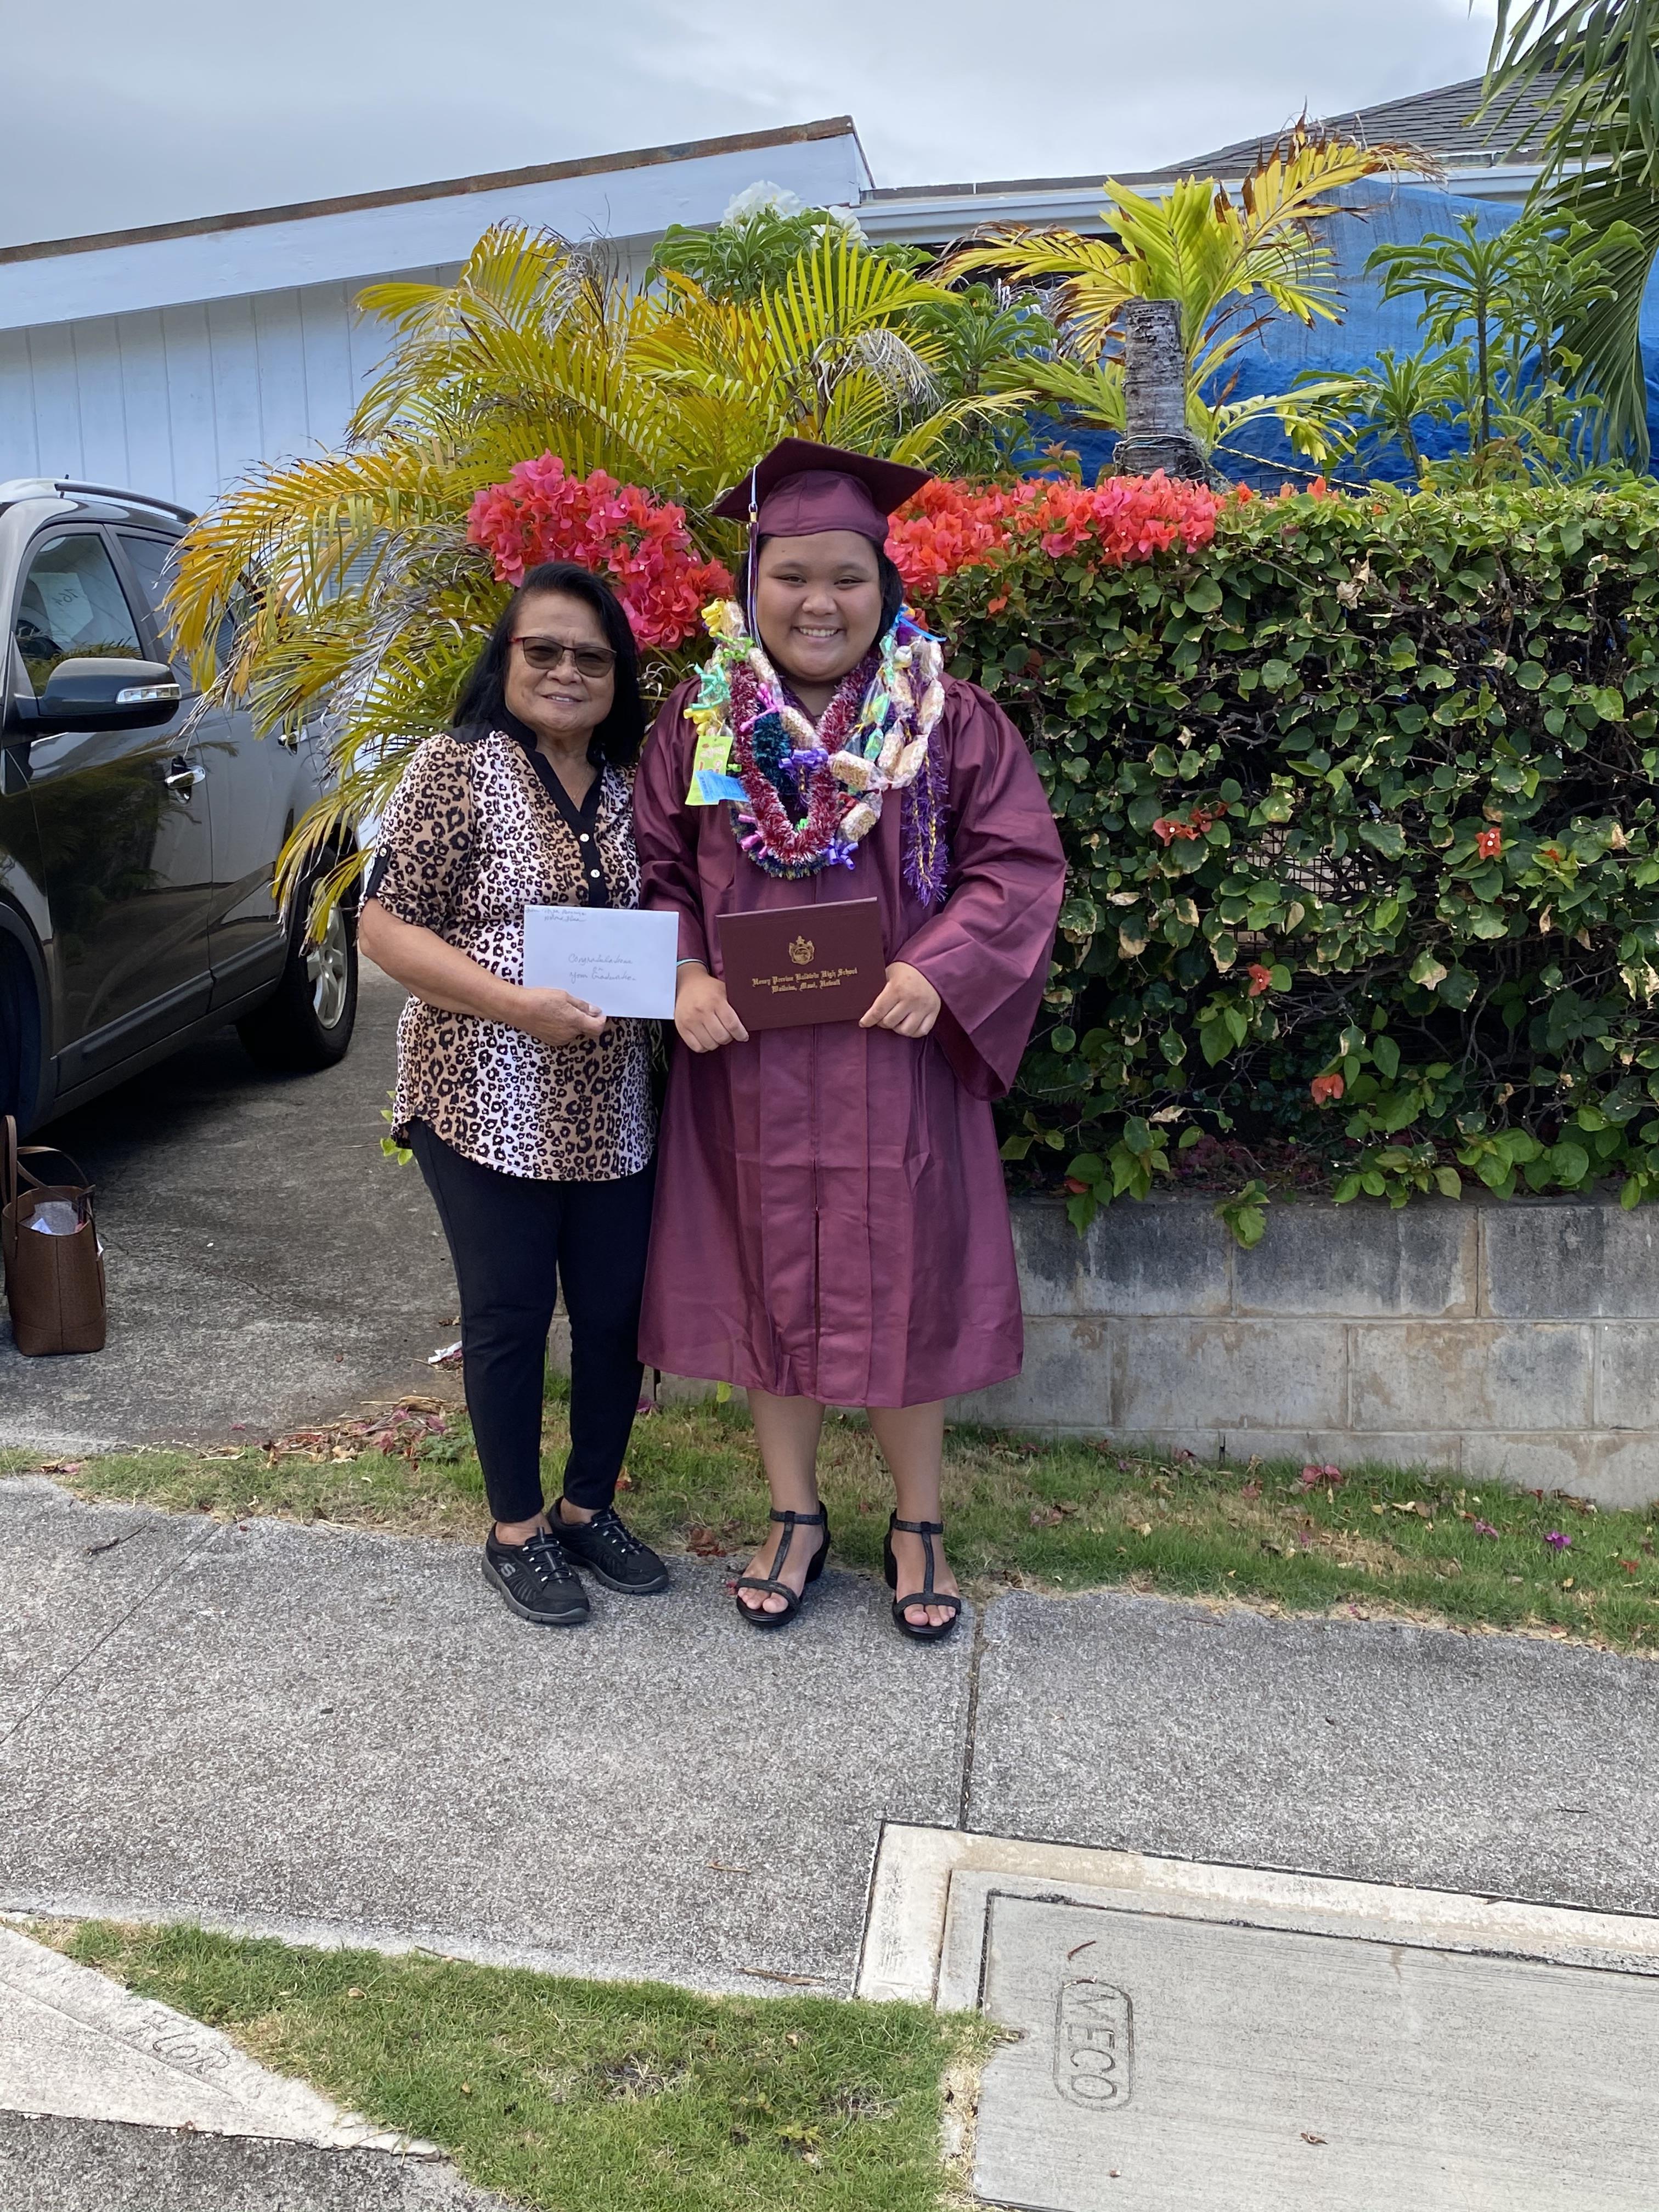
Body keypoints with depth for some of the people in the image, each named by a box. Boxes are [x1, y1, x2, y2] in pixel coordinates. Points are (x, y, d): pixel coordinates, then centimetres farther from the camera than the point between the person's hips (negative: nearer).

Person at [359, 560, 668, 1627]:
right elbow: (387, 926, -10)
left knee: (619, 1309, 11)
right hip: (489, 1102, -5)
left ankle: (590, 1507, 31)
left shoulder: (630, 786, 9)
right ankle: (518, 1530, 24)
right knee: (509, 1316, 6)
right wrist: (517, 1004, -21)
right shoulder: (457, 768, -7)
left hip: (615, 1108, 5)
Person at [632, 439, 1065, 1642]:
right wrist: (684, 975, -11)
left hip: (893, 1058, -1)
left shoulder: (948, 718, -1)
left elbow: (1021, 862, -3)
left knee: (901, 1283, 8)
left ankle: (919, 1526, 28)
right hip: (747, 1061, 2)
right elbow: (655, 872, 8)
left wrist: (939, 968, -19)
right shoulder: (699, 721, 4)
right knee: (773, 1281, 11)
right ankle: (797, 1517, 30)